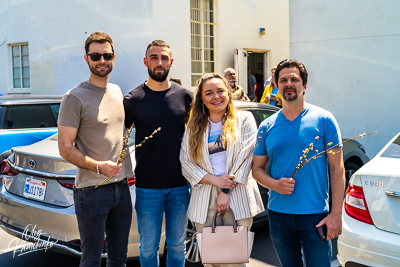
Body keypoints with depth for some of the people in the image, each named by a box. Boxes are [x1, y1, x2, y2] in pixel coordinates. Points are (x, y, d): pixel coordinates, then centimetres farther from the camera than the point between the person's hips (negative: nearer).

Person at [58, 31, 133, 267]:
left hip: (121, 185, 6)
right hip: (92, 190, -6)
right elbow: (65, 148, -12)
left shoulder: (117, 92, 10)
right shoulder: (75, 98, -10)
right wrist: (98, 166, -24)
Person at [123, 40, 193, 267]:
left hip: (181, 185, 2)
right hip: (148, 187, -1)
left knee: (177, 244, 16)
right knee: (149, 248, 11)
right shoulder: (133, 100, -4)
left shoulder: (185, 96, 0)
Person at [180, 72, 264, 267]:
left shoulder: (244, 120, 6)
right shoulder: (194, 128, 11)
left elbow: (245, 157, -3)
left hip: (237, 199, -1)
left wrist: (226, 192, -9)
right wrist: (215, 180, -12)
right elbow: (186, 163, 3)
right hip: (205, 201, 2)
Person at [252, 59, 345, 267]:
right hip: (278, 213, 3)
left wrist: (336, 213, -10)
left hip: (315, 214, -3)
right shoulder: (267, 126, 5)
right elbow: (257, 168, 10)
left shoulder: (323, 120, -4)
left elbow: (337, 168, -4)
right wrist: (274, 184, -12)